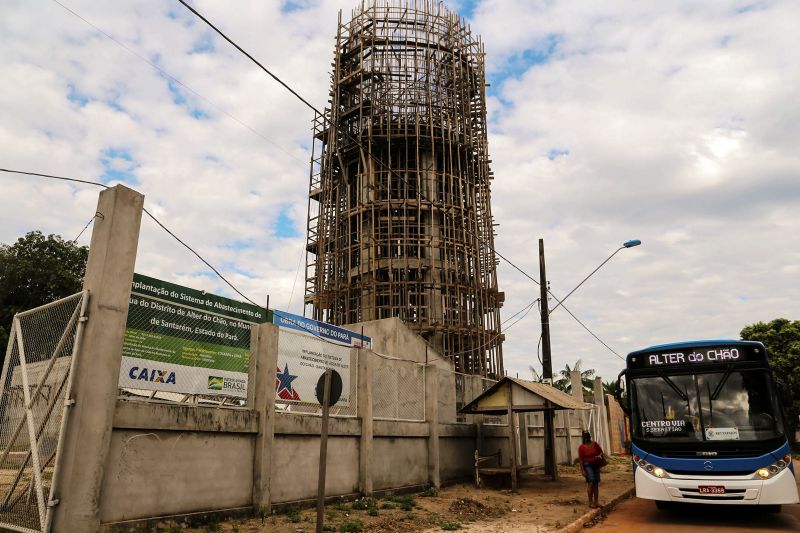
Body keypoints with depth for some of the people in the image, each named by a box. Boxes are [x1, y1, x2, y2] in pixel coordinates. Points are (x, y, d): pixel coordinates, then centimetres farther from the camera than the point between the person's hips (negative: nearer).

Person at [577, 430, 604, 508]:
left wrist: (600, 455, -1)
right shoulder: (581, 447, -8)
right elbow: (580, 459, -8)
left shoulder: (595, 444, 4)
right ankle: (590, 502, -6)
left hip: (596, 465, 5)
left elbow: (601, 451, 19)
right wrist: (583, 470, -12)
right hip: (588, 465, -5)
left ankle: (596, 502, 16)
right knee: (590, 483, -13)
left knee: (596, 484, 7)